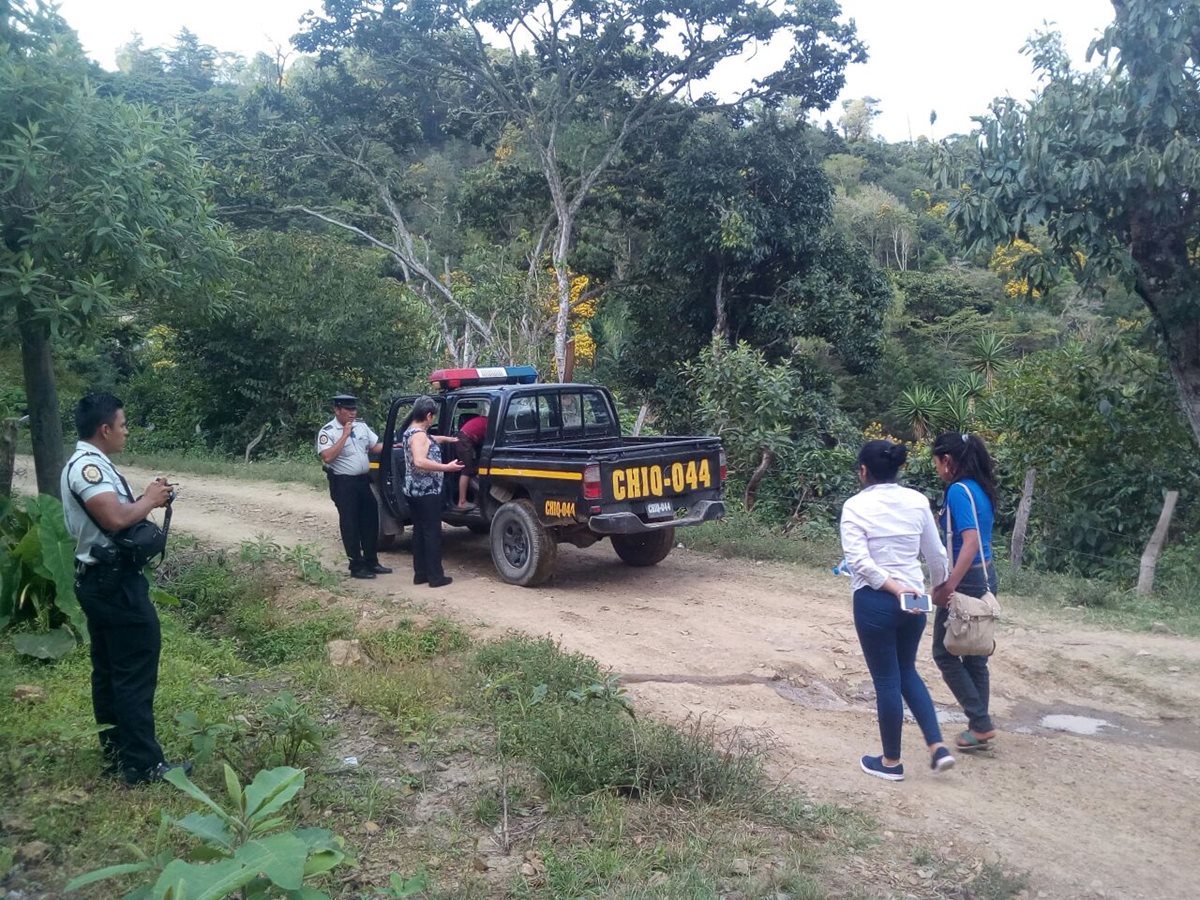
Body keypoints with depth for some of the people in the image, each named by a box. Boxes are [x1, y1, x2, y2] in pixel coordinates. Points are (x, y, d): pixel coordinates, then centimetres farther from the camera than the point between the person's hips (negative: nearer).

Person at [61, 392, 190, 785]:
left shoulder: (88, 463, 13)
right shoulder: (88, 466, -20)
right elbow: (115, 519, -32)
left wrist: (146, 500, 1)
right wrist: (149, 500, -15)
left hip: (102, 579, 11)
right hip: (113, 581, -11)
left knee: (109, 669, 16)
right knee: (136, 671, -5)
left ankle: (115, 752, 27)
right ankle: (143, 764, 2)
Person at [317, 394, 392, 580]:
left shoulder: (361, 426, 8)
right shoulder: (327, 431, -11)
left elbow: (376, 446, 13)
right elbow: (327, 457, -23)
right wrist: (345, 435, -21)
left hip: (363, 480, 7)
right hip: (343, 483, -7)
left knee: (370, 521, 12)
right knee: (350, 524, -1)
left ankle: (371, 562, 23)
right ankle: (357, 566, 6)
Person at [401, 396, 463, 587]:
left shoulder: (411, 431, 13)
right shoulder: (419, 434, -18)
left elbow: (430, 440, 33)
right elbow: (419, 462, -31)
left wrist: (449, 439, 46)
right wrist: (447, 467, -29)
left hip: (414, 491, 10)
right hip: (427, 492, -10)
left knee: (419, 532, 13)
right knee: (432, 533, -4)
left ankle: (420, 574, 17)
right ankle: (435, 576, 0)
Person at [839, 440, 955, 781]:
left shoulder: (856, 506, -10)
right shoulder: (917, 501, 2)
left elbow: (859, 561, -20)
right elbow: (936, 555, 9)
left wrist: (893, 587, -17)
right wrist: (941, 589, 23)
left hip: (875, 600, -5)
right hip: (914, 598, 5)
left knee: (886, 680, 7)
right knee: (907, 672, 23)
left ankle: (891, 762, 22)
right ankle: (938, 747, 17)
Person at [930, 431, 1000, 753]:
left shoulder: (959, 490, -17)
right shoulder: (980, 488, 10)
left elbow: (970, 541, -26)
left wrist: (948, 587, -28)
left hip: (966, 581, -9)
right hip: (985, 577, 9)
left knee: (944, 653, 4)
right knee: (974, 655, 15)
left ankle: (980, 723, 7)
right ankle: (979, 727, 22)